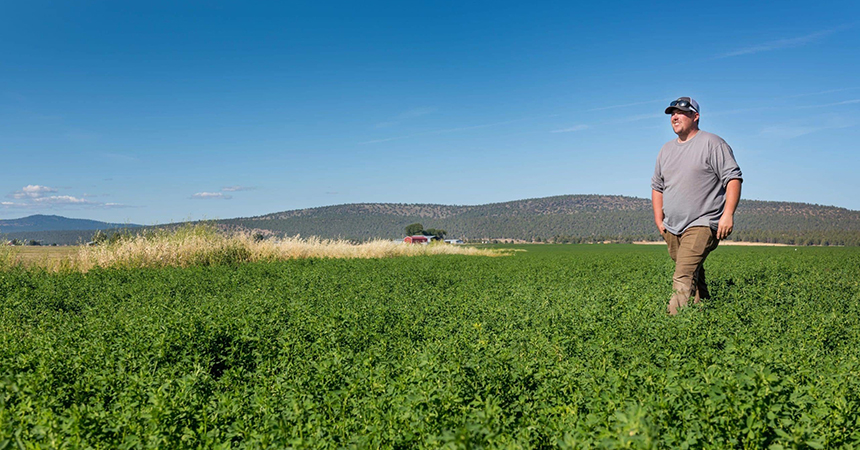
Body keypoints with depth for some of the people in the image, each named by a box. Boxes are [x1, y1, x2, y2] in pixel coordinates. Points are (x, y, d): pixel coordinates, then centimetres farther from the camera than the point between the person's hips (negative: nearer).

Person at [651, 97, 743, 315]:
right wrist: (659, 220, 15)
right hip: (672, 228, 7)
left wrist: (728, 214, -19)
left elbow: (733, 178, -8)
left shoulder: (712, 144, -3)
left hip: (701, 225, -7)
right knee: (694, 277, 14)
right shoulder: (666, 149, 17)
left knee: (683, 279, -19)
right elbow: (657, 186, 24)